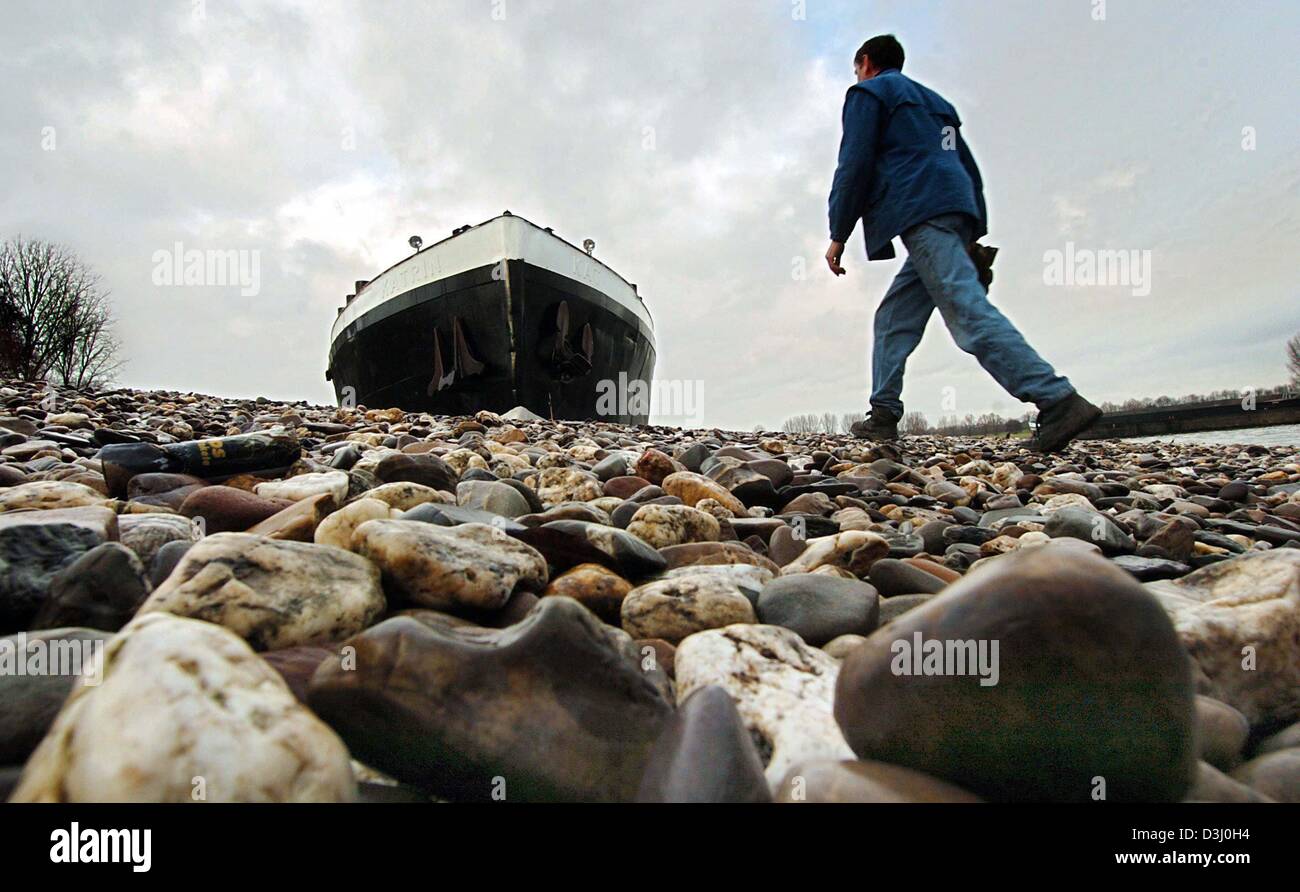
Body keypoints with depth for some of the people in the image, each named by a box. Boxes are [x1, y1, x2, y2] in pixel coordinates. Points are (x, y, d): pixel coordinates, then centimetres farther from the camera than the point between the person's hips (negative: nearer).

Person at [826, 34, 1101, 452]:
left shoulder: (868, 93, 11)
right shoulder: (935, 102, 34)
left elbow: (854, 165, -3)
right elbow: (970, 170, 27)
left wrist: (838, 235, 0)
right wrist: (974, 235, 23)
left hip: (922, 214, -9)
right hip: (957, 212, 9)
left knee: (969, 312, -19)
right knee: (894, 317, 11)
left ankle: (1058, 400, -29)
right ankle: (884, 414, 6)